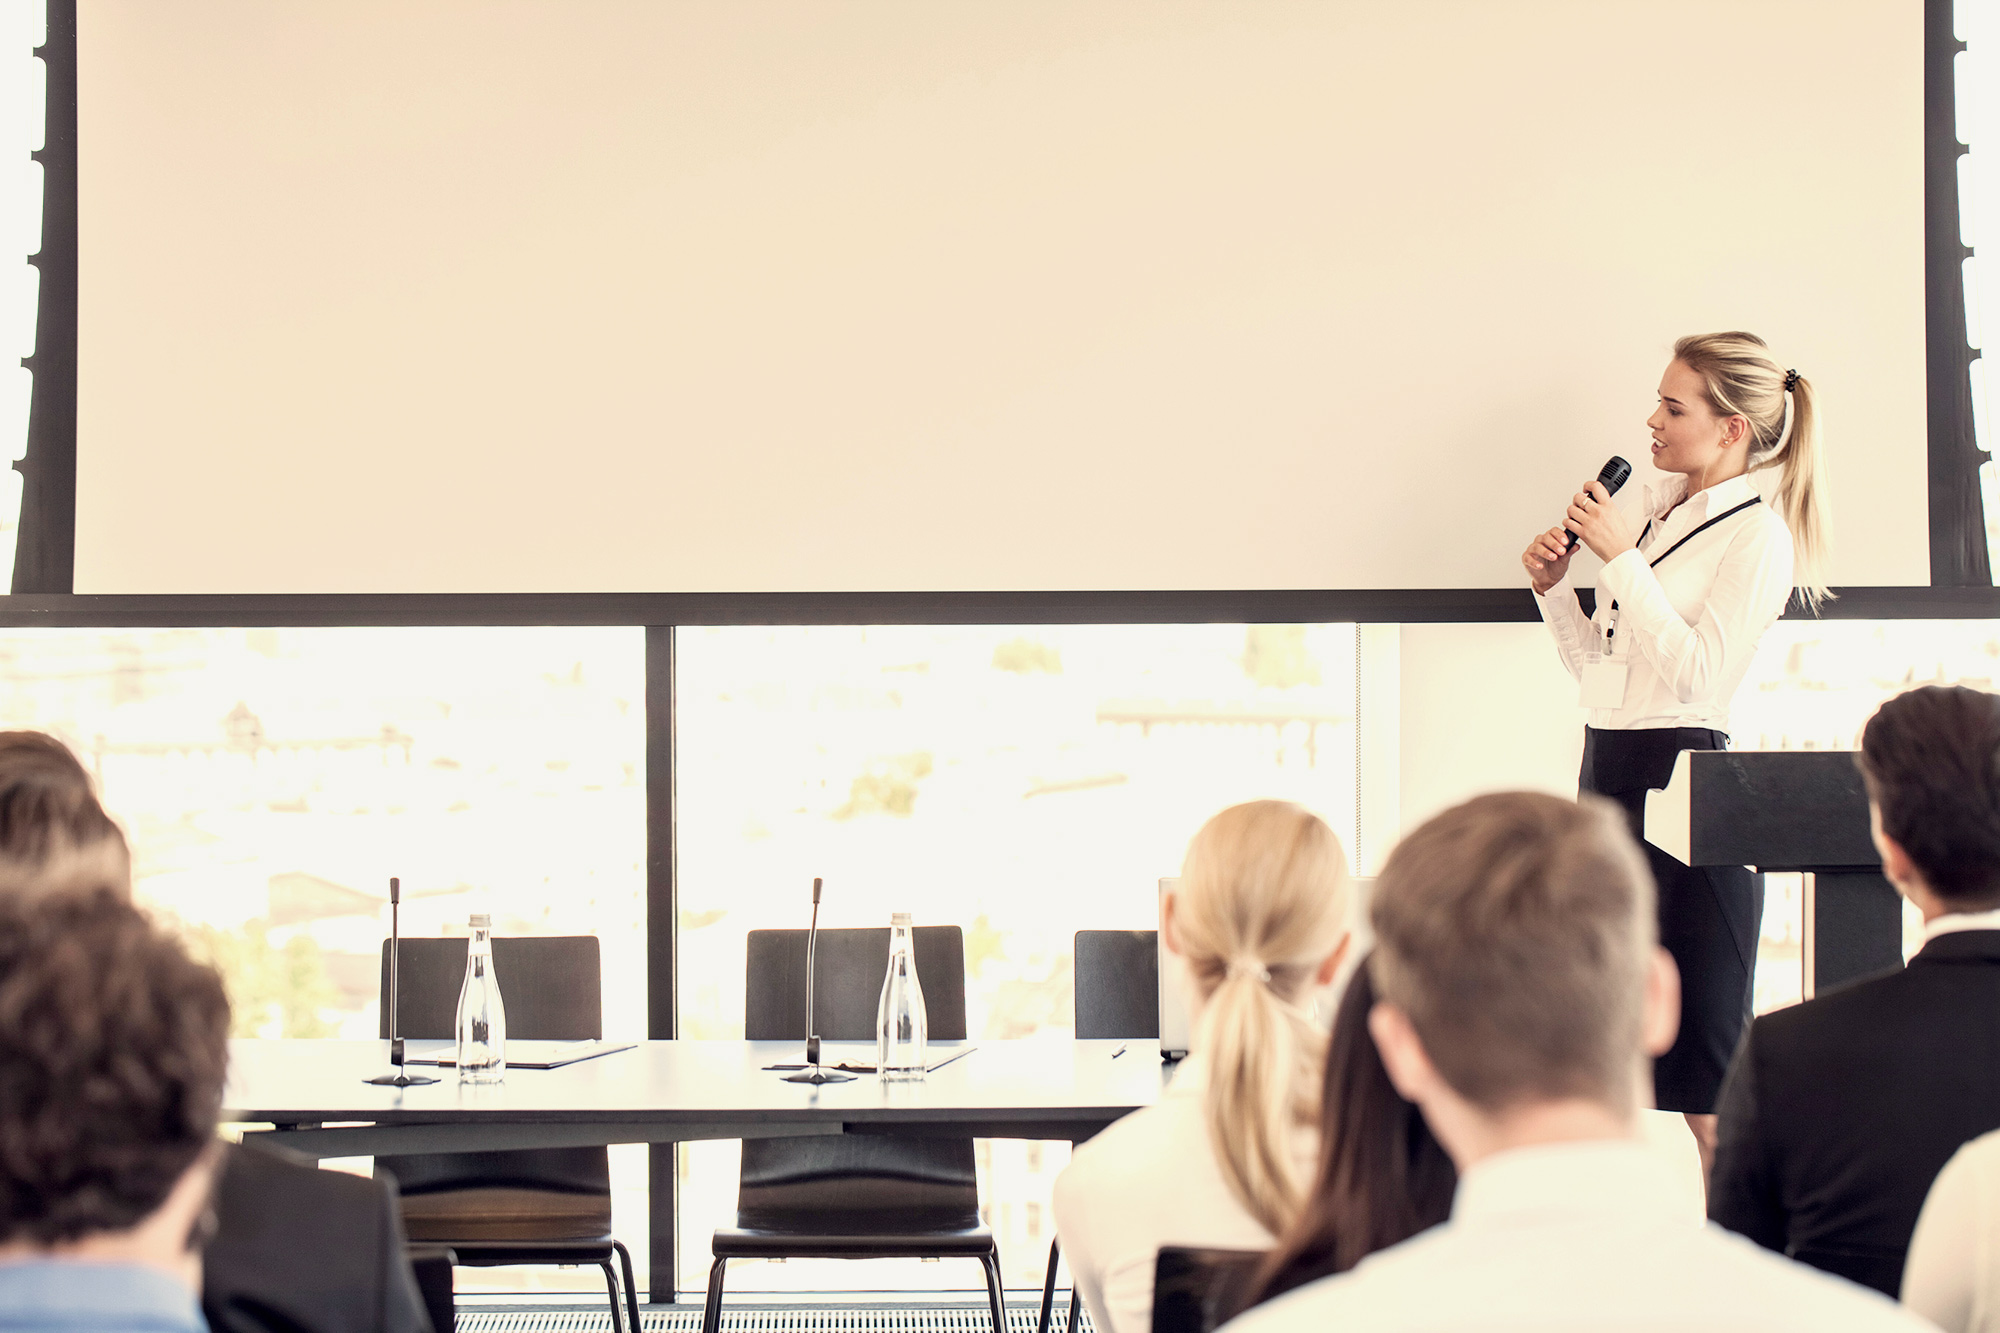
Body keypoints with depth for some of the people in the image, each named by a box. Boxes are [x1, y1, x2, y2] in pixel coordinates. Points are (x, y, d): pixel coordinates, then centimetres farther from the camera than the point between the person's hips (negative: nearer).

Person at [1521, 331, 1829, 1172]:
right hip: (1608, 766, 8)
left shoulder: (1758, 535, -9)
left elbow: (1695, 673, -18)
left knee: (1703, 1057, -4)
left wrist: (1622, 558, -18)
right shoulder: (1656, 509, 14)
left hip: (1683, 776, -8)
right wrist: (1553, 584, 2)